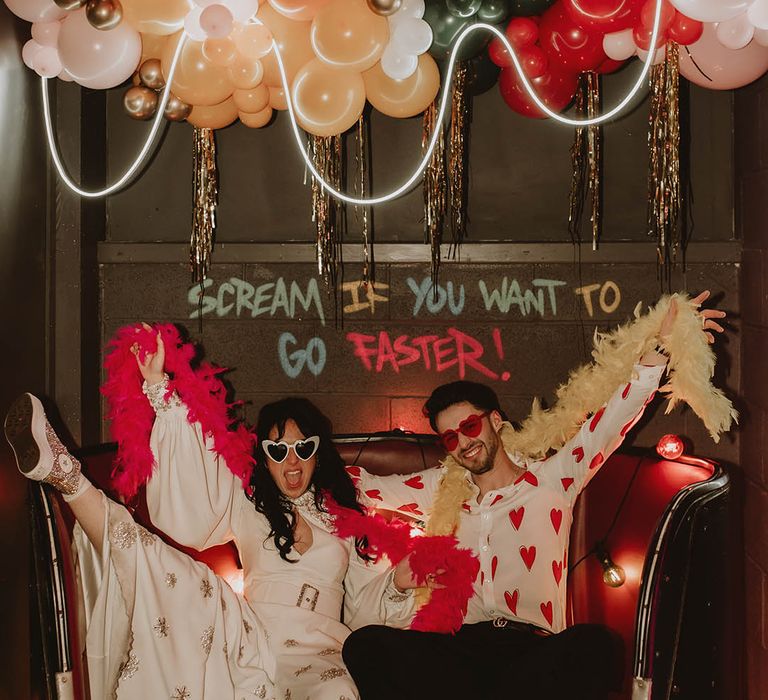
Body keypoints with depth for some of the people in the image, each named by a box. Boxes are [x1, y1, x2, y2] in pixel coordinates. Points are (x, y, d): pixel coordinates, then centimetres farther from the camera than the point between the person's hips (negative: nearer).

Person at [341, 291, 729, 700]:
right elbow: (367, 484, 32)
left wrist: (658, 348, -10)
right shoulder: (441, 489, 23)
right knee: (365, 646, -27)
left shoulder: (551, 480, 13)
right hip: (461, 647, 2)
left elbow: (611, 423, 2)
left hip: (533, 649, -2)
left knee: (595, 646, -37)